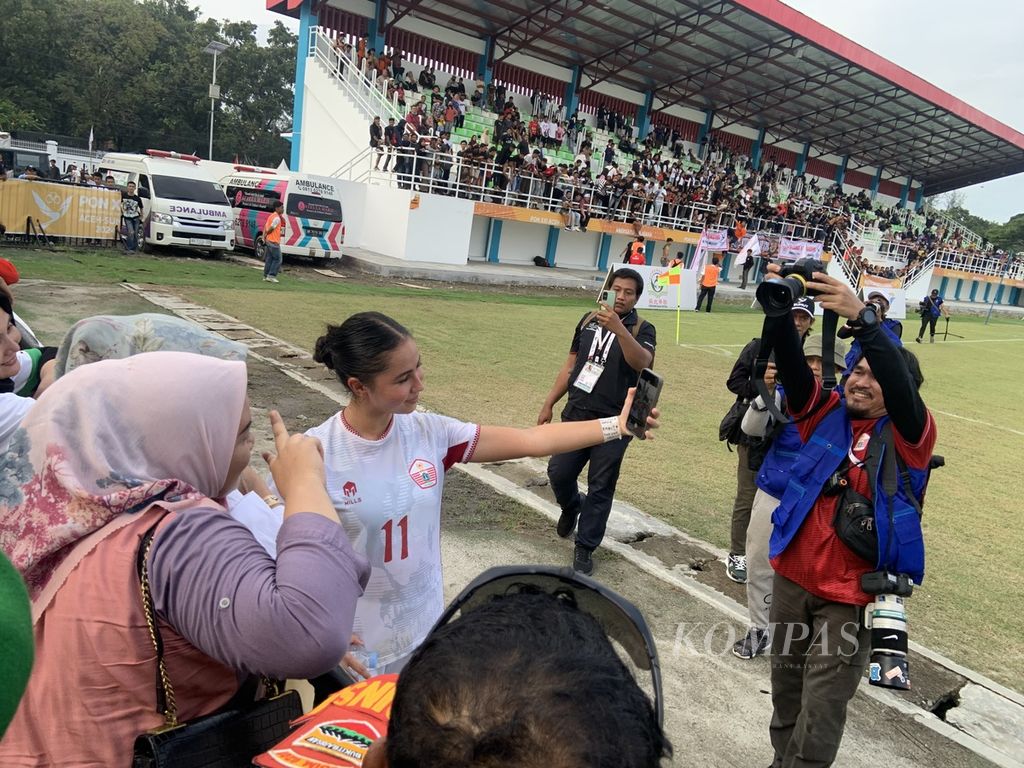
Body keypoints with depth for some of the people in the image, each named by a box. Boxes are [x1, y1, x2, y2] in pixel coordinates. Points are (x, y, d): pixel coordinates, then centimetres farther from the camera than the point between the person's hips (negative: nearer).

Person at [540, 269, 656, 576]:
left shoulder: (642, 329, -4)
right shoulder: (589, 320, 8)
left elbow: (641, 362, -26)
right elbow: (570, 366, 13)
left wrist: (618, 327, -40)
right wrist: (548, 404, 10)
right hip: (576, 413, 3)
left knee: (600, 488, 2)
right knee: (558, 472, 4)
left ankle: (585, 547, 18)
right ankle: (571, 507, 38)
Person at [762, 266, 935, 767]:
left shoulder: (909, 436, -7)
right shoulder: (827, 413, 2)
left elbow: (901, 385, -28)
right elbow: (791, 365, -12)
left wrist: (861, 317, -41)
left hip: (852, 595, -4)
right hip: (793, 577, 4)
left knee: (820, 710, 5)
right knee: (786, 689, 20)